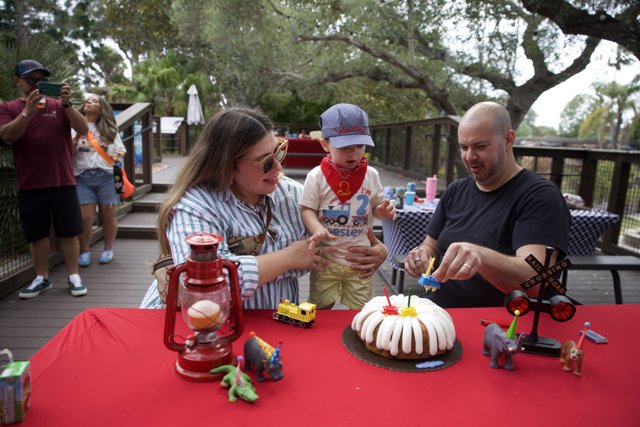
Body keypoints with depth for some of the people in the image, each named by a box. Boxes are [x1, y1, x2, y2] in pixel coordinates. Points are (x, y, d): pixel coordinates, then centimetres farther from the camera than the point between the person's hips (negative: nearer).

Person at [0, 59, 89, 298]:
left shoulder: (59, 106, 6)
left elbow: (83, 129, -6)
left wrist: (67, 103, -18)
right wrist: (28, 111, -21)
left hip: (63, 183, 0)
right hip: (29, 186, 1)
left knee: (69, 232, 4)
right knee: (37, 235, 10)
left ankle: (73, 276, 14)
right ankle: (42, 278, 22)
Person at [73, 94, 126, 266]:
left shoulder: (109, 129, 14)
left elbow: (119, 150, 13)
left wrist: (118, 156, -8)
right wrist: (76, 139, -12)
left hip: (106, 176, 1)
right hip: (83, 177, -1)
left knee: (108, 216, 4)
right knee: (85, 217, -6)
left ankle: (108, 249, 20)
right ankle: (84, 251, 11)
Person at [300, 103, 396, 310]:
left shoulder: (371, 175, 1)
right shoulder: (317, 176, -8)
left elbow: (375, 207, 10)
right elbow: (307, 209, -7)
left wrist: (384, 211, -13)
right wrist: (318, 229, -26)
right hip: (326, 258, -1)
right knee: (321, 310, 15)